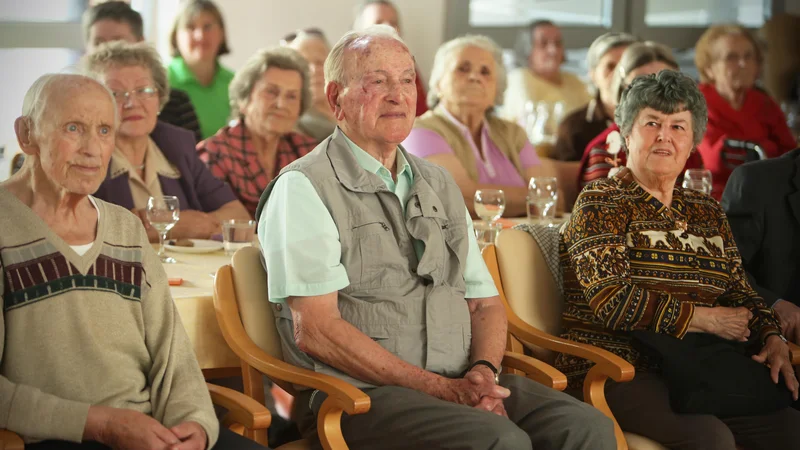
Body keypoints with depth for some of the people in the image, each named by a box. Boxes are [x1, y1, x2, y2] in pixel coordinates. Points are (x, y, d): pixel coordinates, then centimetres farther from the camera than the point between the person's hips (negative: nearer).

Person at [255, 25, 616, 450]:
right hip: (358, 394, -6)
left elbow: (485, 303, 21)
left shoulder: (439, 185, 21)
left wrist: (483, 371, -3)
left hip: (462, 386, 6)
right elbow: (314, 330, -11)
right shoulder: (303, 188, -2)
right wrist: (440, 389, -15)